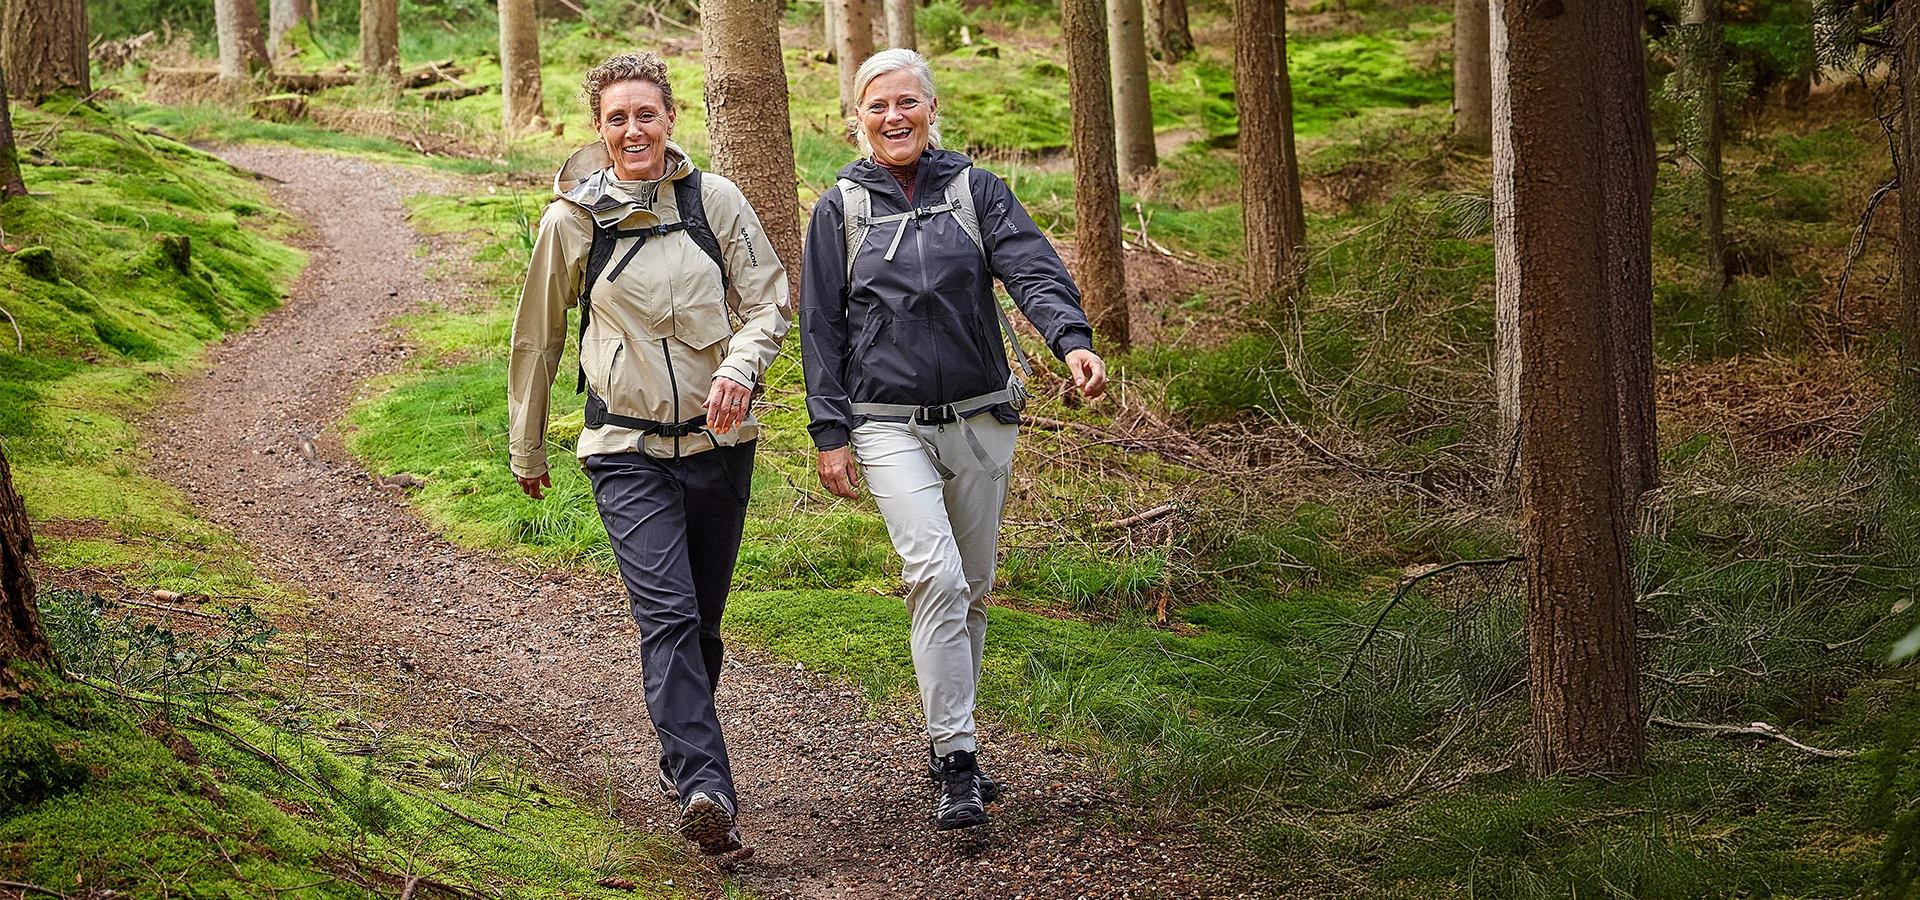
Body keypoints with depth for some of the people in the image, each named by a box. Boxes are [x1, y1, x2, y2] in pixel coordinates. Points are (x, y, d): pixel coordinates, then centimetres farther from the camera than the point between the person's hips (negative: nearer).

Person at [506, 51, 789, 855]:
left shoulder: (714, 199, 0)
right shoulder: (571, 220, -2)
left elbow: (769, 301, 4)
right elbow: (537, 339, 10)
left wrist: (740, 365, -19)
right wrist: (527, 450, 17)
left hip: (718, 441, 2)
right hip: (628, 450, -2)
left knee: (702, 619, 12)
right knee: (668, 617, -16)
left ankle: (680, 758, 33)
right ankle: (705, 790, -26)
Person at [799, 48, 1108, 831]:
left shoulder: (976, 191, 5)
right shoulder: (841, 209, 4)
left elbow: (1032, 268, -10)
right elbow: (821, 327, 6)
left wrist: (1072, 338, -30)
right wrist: (830, 432, -1)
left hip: (980, 419, 3)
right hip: (890, 426, -2)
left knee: (972, 588, 10)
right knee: (935, 576, -19)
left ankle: (946, 744, 27)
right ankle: (957, 765, -18)